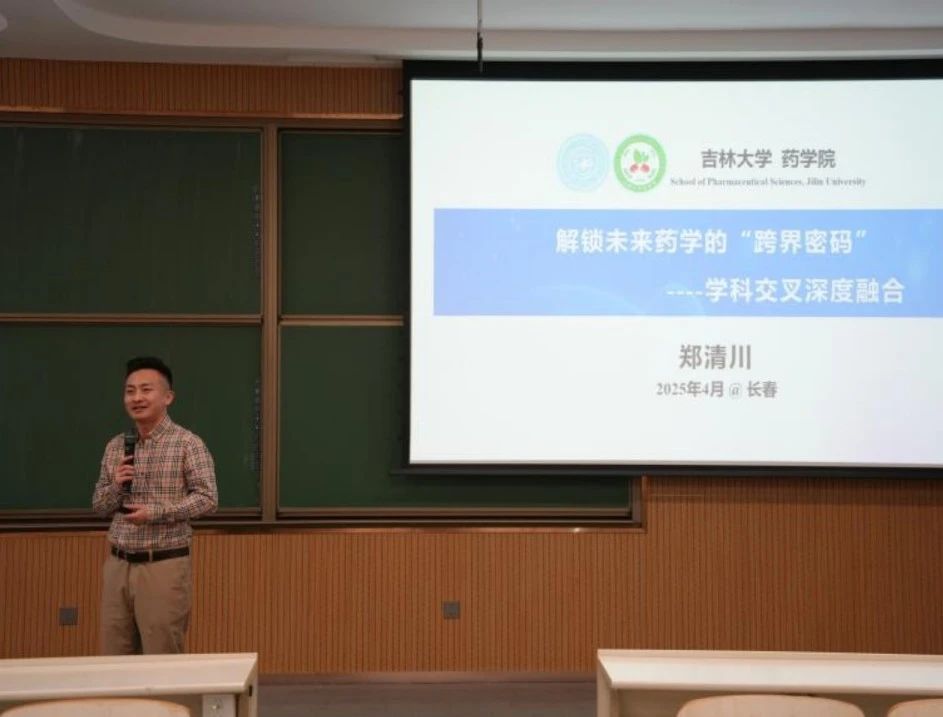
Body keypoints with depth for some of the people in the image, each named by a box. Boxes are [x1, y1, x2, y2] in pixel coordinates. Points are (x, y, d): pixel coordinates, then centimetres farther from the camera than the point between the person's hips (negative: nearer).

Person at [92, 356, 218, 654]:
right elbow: (99, 507, 14)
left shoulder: (187, 443, -6)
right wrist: (116, 486, -7)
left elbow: (207, 498, -11)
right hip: (117, 564, 5)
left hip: (163, 566, -5)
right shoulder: (115, 447, 10)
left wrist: (156, 512, -21)